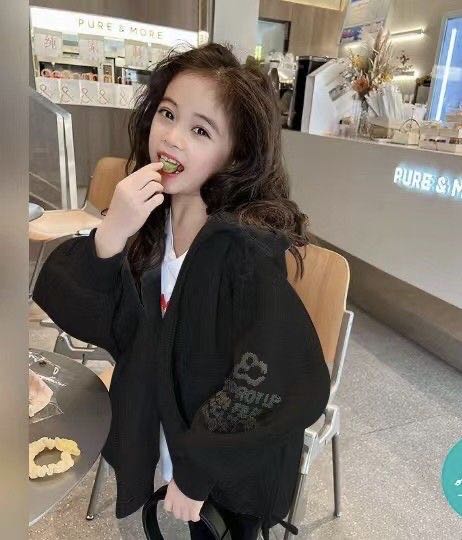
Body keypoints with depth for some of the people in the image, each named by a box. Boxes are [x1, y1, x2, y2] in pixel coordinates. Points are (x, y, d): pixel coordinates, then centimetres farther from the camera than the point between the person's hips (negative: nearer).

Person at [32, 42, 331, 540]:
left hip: (232, 465, -5)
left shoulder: (244, 247, -27)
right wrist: (108, 238, -30)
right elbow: (114, 330, -14)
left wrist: (198, 471, -17)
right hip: (163, 438, 5)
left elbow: (276, 381, -27)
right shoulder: (151, 218, -10)